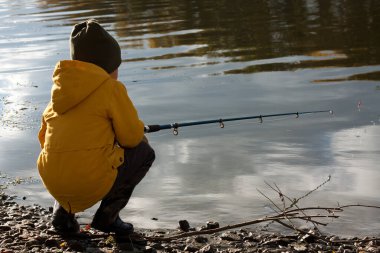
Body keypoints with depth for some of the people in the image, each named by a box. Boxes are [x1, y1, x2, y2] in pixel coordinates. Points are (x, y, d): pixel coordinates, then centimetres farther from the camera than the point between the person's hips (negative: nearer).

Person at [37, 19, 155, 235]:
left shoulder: (59, 91, 15)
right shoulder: (111, 88, -4)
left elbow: (45, 137, 20)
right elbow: (132, 137, -3)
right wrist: (140, 130, 23)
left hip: (53, 182, 7)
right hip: (93, 181, -7)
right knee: (144, 152, 16)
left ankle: (63, 211, 18)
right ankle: (107, 215, 7)